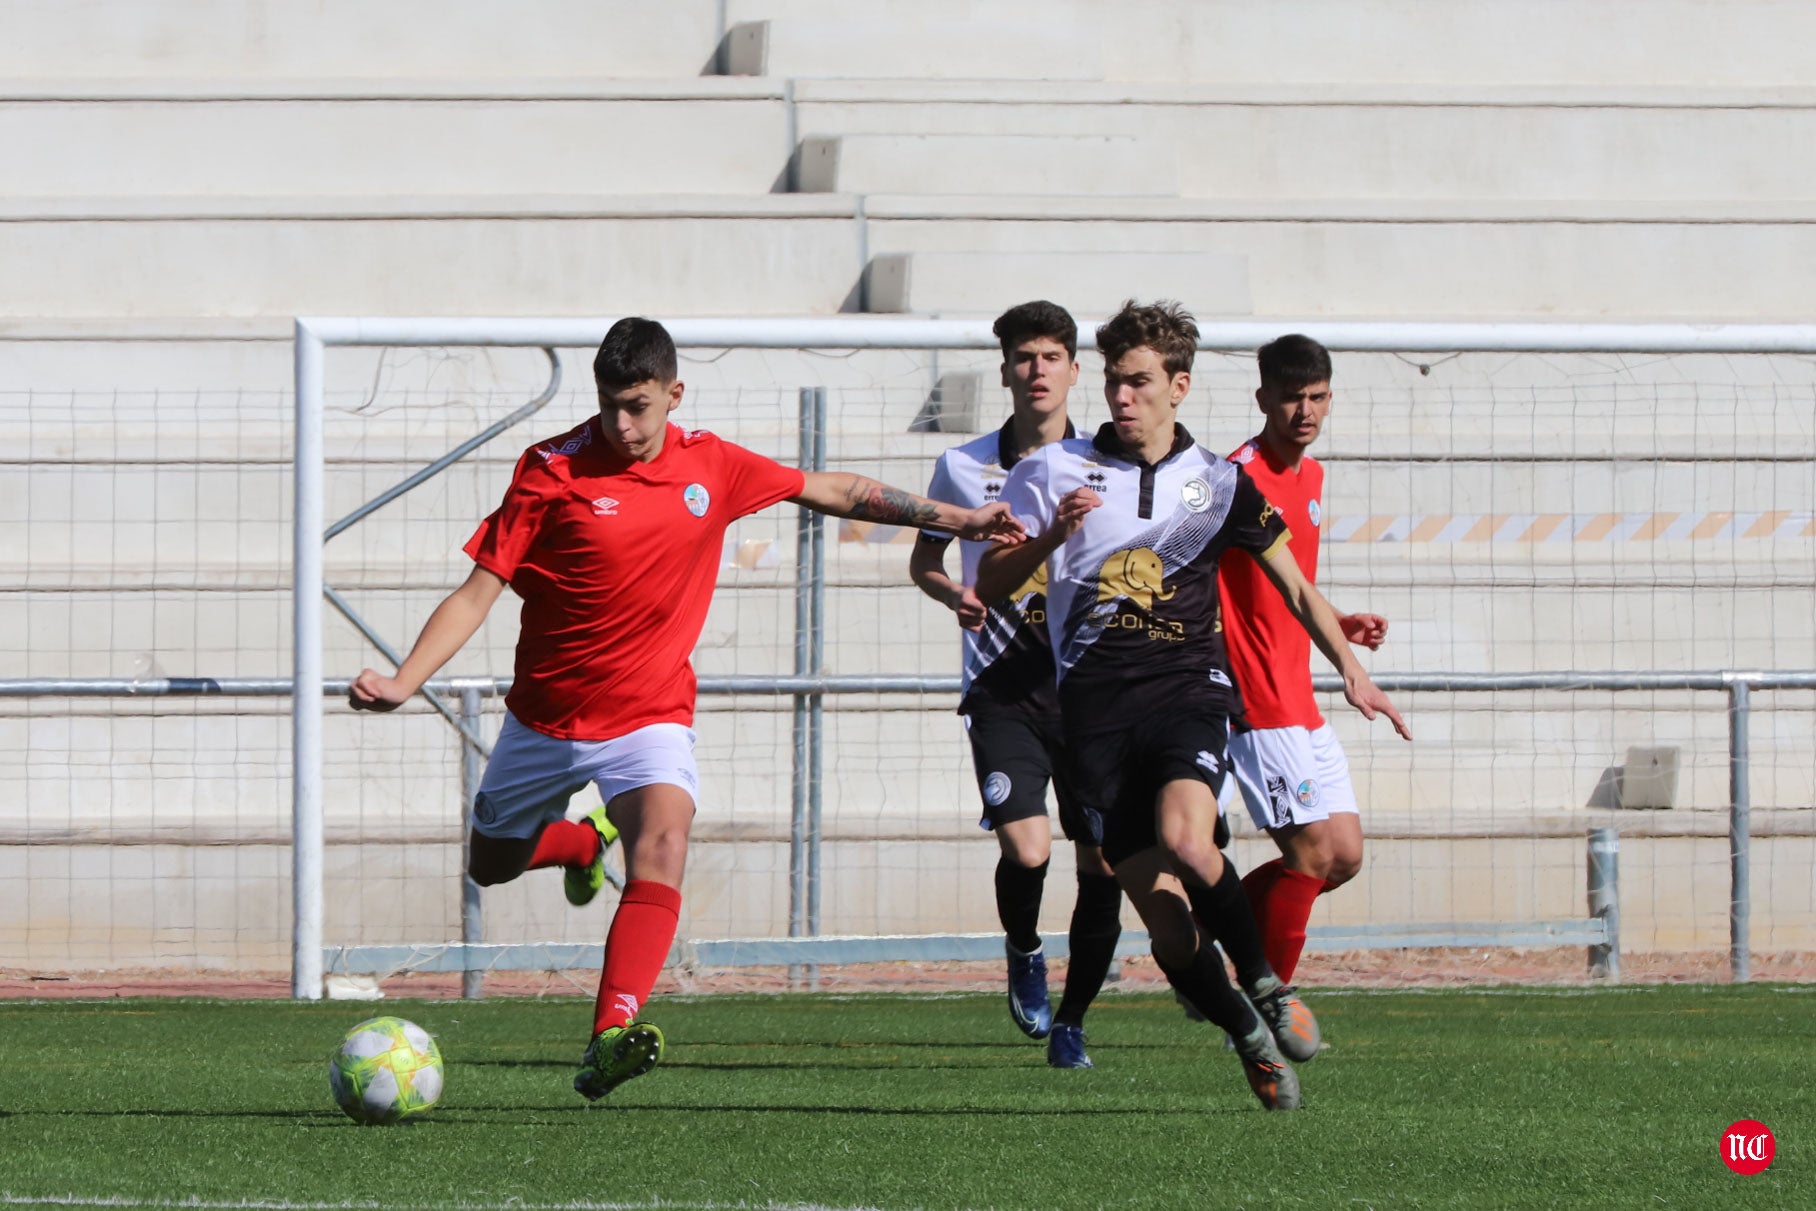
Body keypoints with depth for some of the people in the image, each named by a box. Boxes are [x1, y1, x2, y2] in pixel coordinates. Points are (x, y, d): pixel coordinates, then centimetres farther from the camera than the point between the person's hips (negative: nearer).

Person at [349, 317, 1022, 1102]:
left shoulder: (711, 467, -3)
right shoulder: (554, 470, -13)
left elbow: (832, 491, 12)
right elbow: (479, 592, -12)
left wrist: (956, 520, 12)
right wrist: (403, 683, -24)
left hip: (651, 717, -1)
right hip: (546, 718, 1)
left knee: (662, 844, -29)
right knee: (490, 865, 17)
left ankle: (610, 1038, -39)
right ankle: (583, 842, 51)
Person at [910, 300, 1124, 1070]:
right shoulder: (964, 467, 5)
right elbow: (924, 560, 18)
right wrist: (955, 595, -3)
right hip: (1004, 689, -1)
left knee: (1103, 863, -2)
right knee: (1025, 850, -17)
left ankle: (1071, 1021, 15)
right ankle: (1023, 955, 15)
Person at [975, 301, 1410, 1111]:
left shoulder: (1218, 483, 11)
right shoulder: (1053, 472, 7)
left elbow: (1294, 589, 19)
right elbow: (989, 585, 4)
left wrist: (1351, 670, 10)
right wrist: (1052, 536, -13)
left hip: (1188, 688, -1)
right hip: (1096, 704, 1)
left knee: (1184, 838, -30)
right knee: (1163, 915, -9)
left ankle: (1263, 981, -7)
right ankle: (1253, 1041, 12)